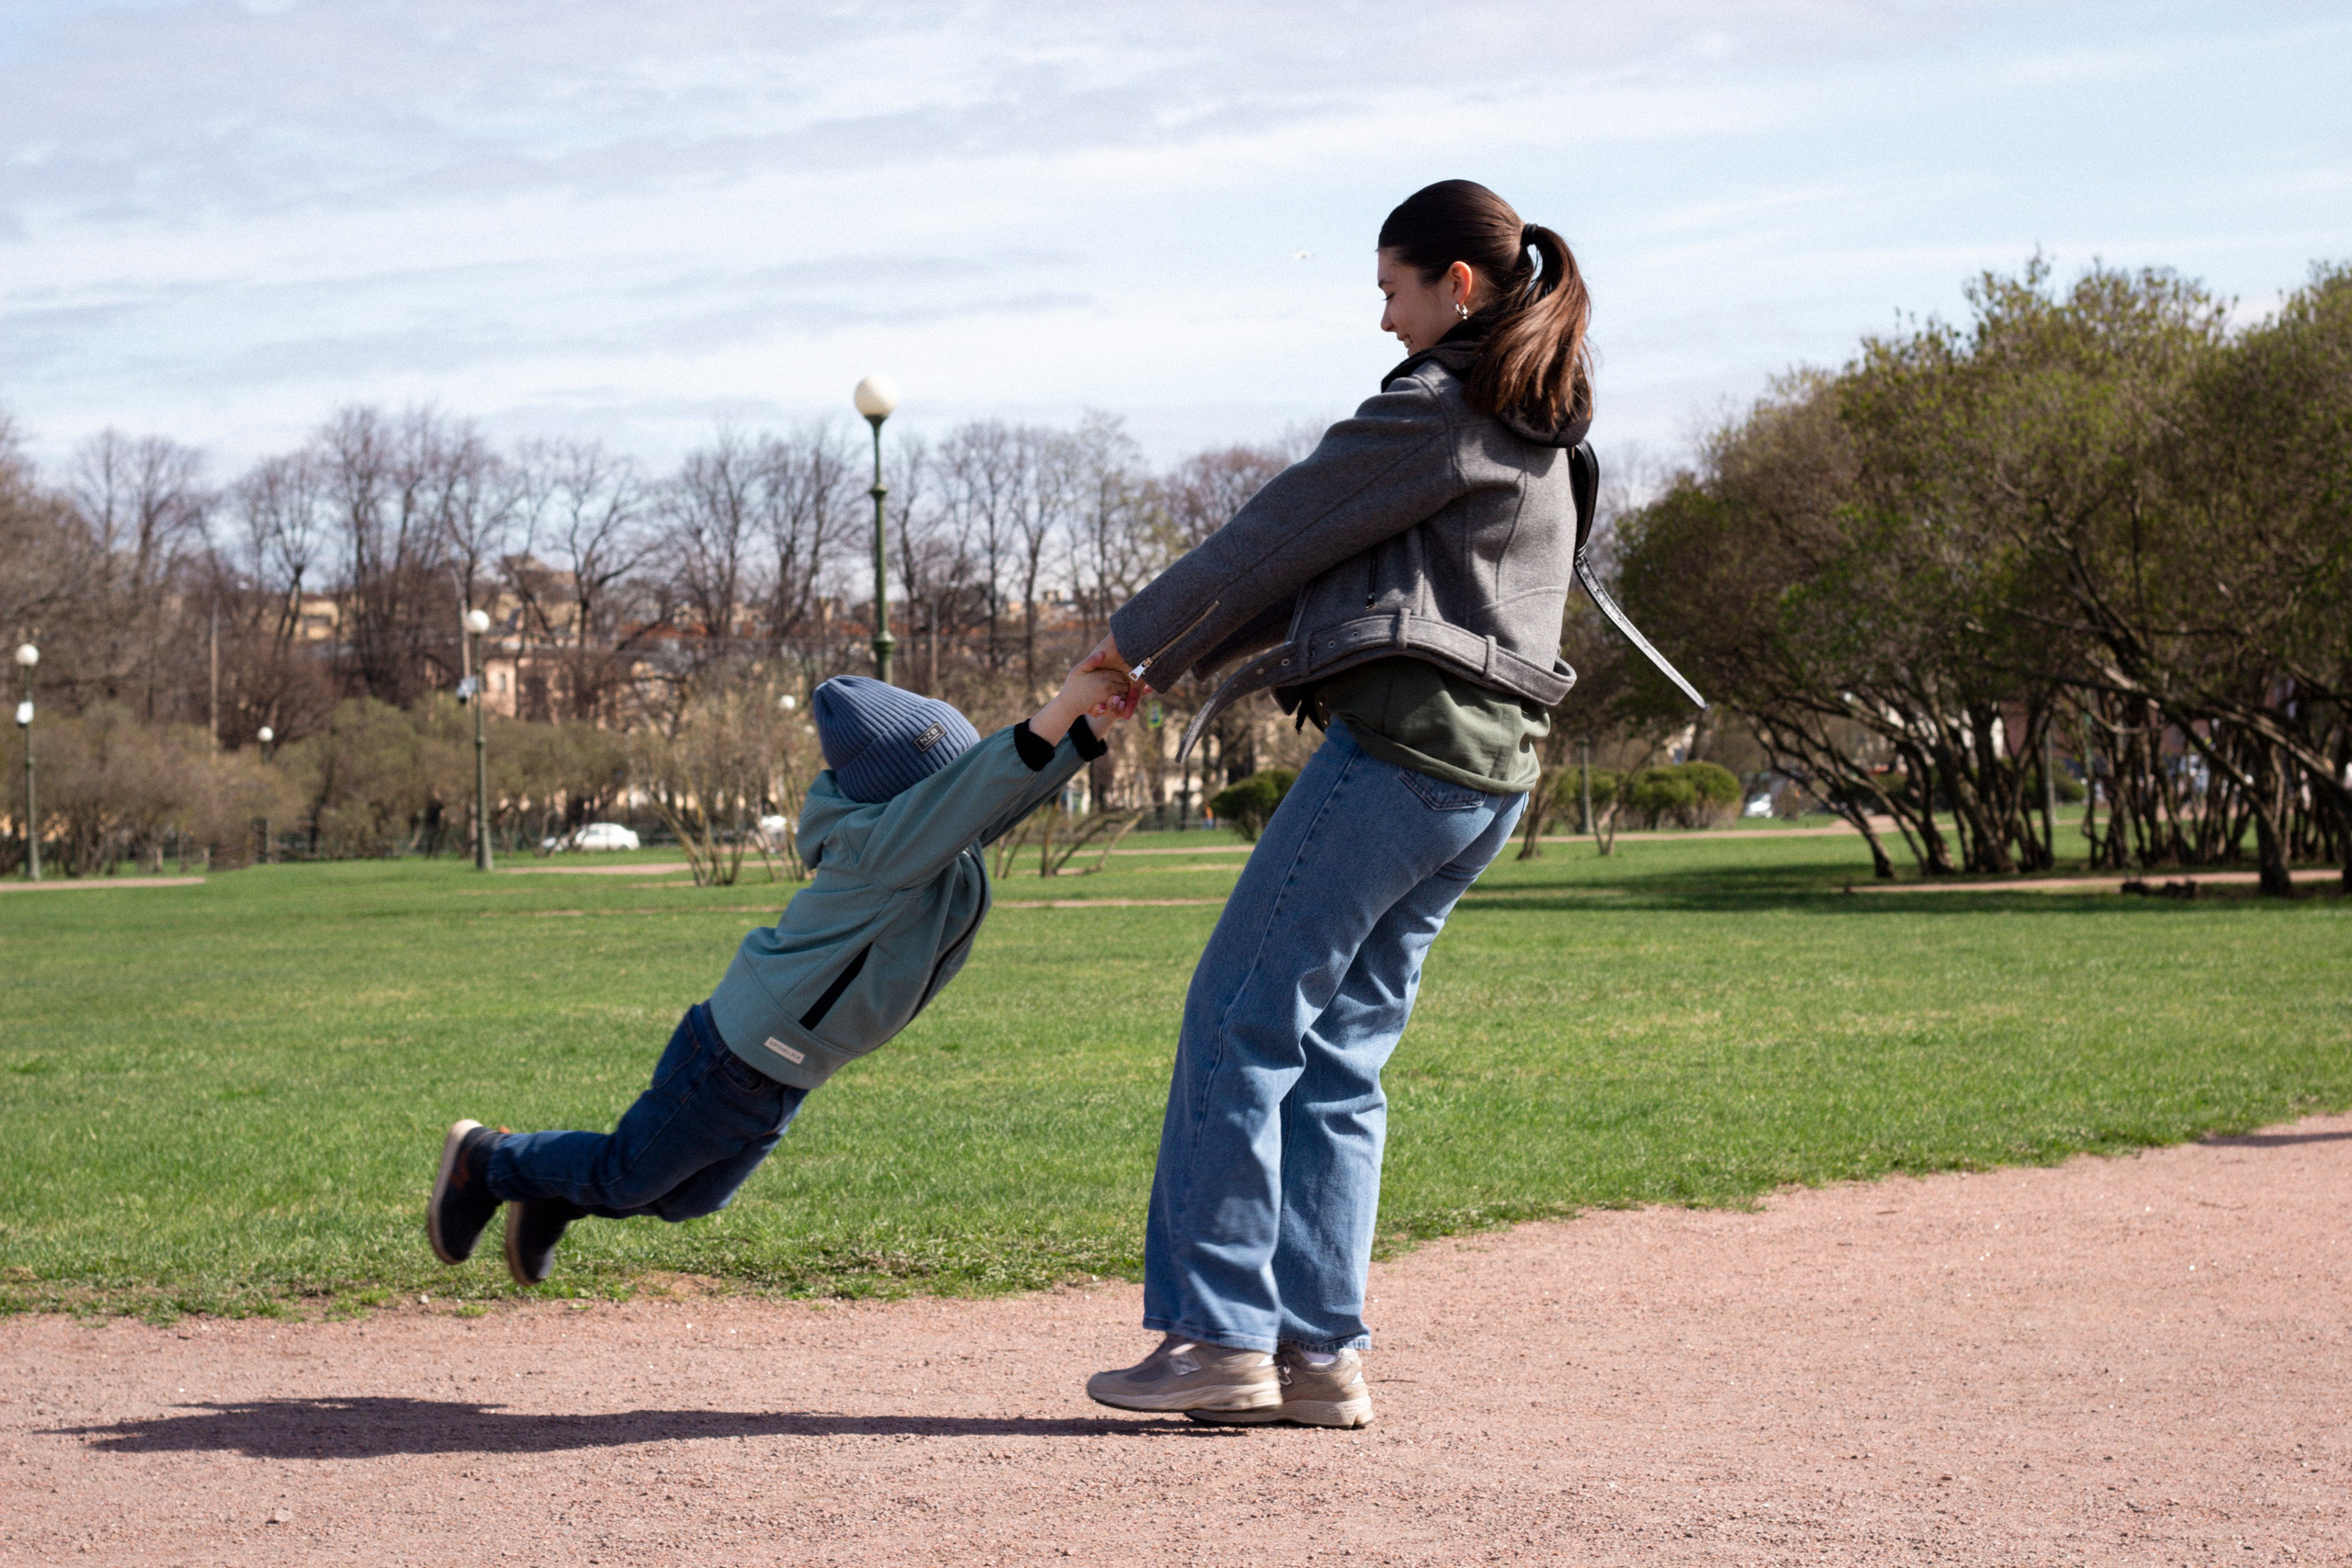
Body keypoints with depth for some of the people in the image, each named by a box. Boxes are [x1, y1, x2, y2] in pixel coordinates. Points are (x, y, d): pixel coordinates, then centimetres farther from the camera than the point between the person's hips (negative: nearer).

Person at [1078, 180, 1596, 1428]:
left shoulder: (1437, 409, -8)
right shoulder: (1537, 431, 22)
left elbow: (1281, 536, -4)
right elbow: (1339, 565, 24)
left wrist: (1141, 642, 8)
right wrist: (1182, 652, 22)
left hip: (1401, 748, -9)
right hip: (1491, 768, 9)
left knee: (1238, 1023, -5)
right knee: (1339, 1052, 10)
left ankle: (1218, 1335, -6)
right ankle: (1319, 1350, 6)